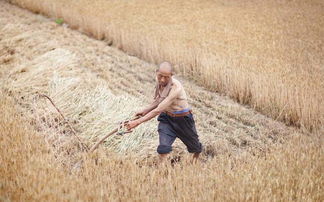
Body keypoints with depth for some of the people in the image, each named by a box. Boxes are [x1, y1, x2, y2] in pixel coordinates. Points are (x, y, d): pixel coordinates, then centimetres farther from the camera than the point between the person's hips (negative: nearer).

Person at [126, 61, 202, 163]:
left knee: (193, 144, 21)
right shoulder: (159, 82, -11)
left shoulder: (176, 87, -35)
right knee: (163, 147, -16)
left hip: (183, 119, -4)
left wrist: (138, 122, -39)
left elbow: (158, 110, -38)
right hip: (167, 118, 4)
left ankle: (197, 155, 56)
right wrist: (145, 110, -7)